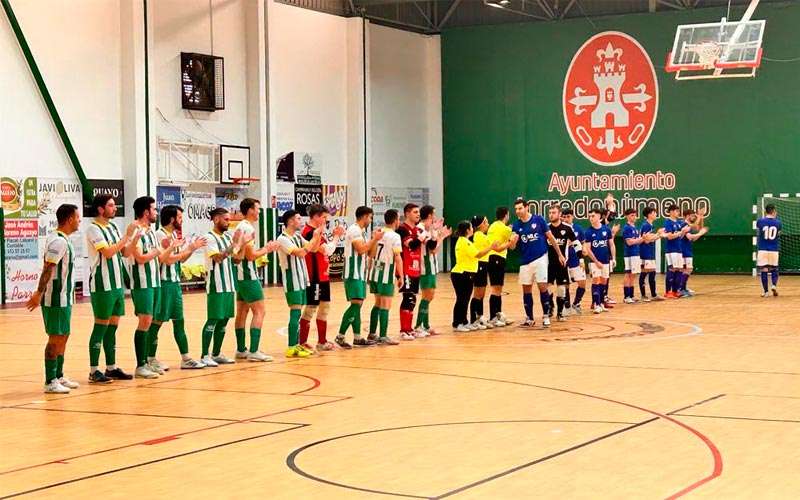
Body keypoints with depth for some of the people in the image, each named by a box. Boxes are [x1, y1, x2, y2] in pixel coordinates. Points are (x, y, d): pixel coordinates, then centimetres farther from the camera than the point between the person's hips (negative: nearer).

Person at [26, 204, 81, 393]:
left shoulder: (61, 239, 13)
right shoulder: (59, 241, -18)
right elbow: (47, 269, -23)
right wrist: (39, 294, -26)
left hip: (64, 298, 10)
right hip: (56, 299, -10)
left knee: (63, 337, 15)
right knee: (56, 337, -5)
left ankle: (59, 376, 24)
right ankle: (50, 382, 0)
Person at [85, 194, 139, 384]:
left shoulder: (112, 227, 13)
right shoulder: (93, 229, -11)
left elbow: (125, 253, 13)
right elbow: (108, 252, -21)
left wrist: (135, 238, -2)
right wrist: (127, 236, -16)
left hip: (117, 283, 8)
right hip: (102, 285, -8)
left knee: (113, 326, 10)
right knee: (101, 326, -5)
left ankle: (111, 368, 17)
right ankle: (94, 371, -1)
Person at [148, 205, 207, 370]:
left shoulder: (175, 234, 13)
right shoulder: (160, 235, -14)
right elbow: (168, 260, -20)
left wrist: (192, 248, 4)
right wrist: (189, 249, -12)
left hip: (175, 282, 9)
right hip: (163, 282, -9)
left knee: (179, 321, 9)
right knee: (157, 321, -2)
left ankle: (185, 359, 12)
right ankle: (150, 359, 6)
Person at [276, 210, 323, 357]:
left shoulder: (298, 237, 12)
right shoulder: (283, 239, -14)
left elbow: (314, 249, 13)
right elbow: (300, 253, -24)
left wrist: (319, 235, 0)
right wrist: (314, 237, -18)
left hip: (302, 280, 9)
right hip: (292, 280, -9)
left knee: (298, 313, 11)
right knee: (295, 313, -10)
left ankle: (297, 345, 16)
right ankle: (291, 348, -9)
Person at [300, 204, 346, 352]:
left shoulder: (317, 232, 15)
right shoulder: (309, 232, -17)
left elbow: (328, 250, 15)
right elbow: (326, 250, -21)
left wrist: (336, 236, 5)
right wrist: (337, 236, -6)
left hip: (322, 277, 10)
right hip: (314, 278, -10)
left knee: (324, 308, 14)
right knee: (310, 309, -5)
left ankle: (322, 341, 22)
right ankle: (302, 343, 0)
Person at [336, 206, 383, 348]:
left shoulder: (361, 231, 17)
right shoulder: (354, 230, -12)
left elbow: (369, 252, 19)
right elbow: (361, 249, -22)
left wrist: (375, 239, 7)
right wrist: (375, 239, -12)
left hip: (360, 273, 10)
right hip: (354, 274, -10)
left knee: (358, 304, 10)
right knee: (355, 304, -14)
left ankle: (357, 337, 12)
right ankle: (340, 336, -13)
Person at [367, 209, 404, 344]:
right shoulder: (395, 236, -12)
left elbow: (372, 254, 13)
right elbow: (398, 258, -16)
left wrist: (370, 272, 20)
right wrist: (401, 276, -10)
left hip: (375, 272, 7)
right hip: (387, 275, -7)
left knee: (378, 304, 17)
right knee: (386, 306, -3)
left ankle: (372, 334, 21)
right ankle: (383, 337, -4)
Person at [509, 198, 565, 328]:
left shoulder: (538, 220, -4)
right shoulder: (516, 225, 3)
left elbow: (551, 238, 2)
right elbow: (512, 246, 0)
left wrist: (560, 254, 4)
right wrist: (513, 240, -23)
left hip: (540, 258, -3)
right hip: (525, 262, 3)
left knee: (542, 287, -6)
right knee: (526, 290, 5)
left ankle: (546, 316, 5)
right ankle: (529, 318, 16)